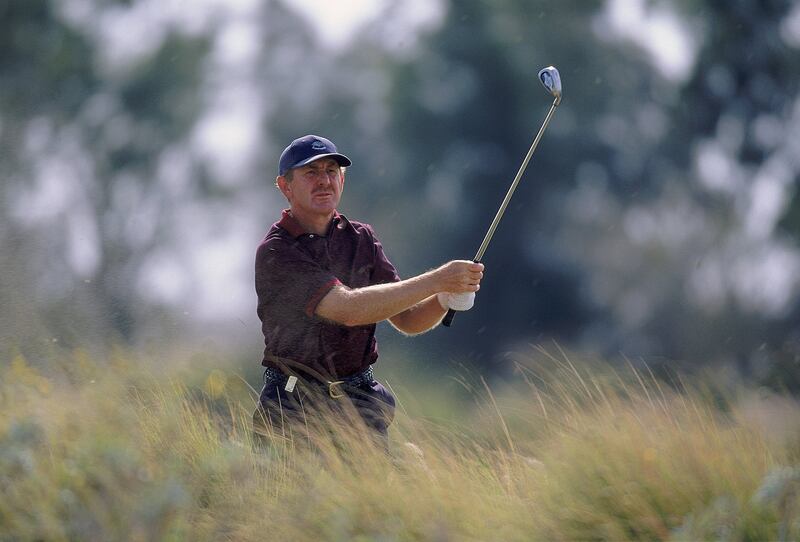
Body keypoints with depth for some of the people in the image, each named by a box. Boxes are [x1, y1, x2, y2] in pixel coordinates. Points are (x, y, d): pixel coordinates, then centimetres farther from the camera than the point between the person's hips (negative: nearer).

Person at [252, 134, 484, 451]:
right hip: (294, 408, -4)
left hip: (359, 401, 4)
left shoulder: (361, 238, 9)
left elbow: (407, 320, 10)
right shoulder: (276, 252, -12)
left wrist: (444, 300, -13)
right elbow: (348, 308, -24)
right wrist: (436, 281, -24)